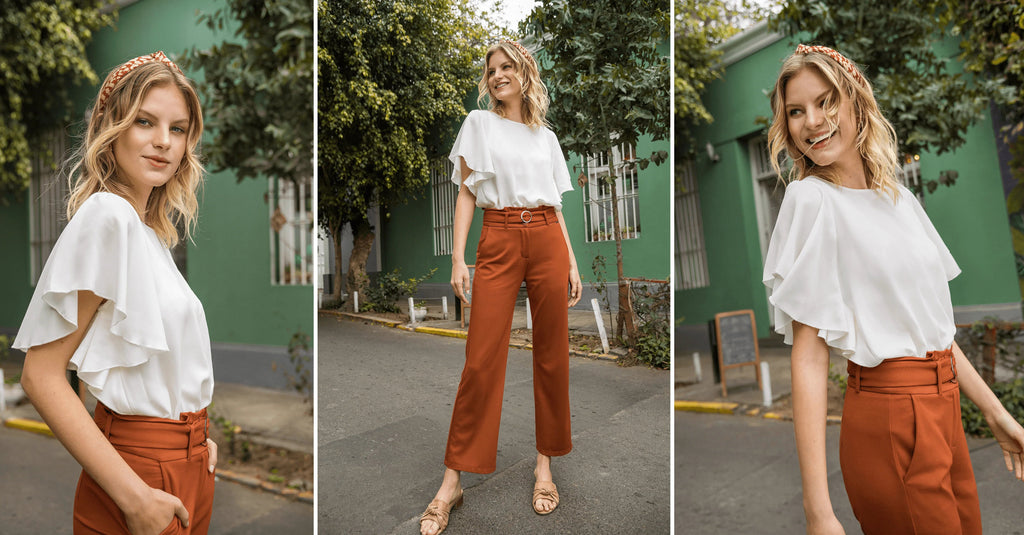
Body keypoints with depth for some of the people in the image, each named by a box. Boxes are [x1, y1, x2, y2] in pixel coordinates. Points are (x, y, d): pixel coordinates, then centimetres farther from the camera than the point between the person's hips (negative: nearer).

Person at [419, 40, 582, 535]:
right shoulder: (478, 123, 12)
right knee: (482, 360, -7)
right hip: (498, 240, -3)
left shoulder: (546, 137, 18)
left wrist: (572, 262, 8)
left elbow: (555, 205, 17)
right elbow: (466, 194, 5)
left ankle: (545, 462, 19)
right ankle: (452, 481, 3)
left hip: (547, 240, 3)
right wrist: (458, 257, -6)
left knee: (552, 355, 3)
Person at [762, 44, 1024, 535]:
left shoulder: (900, 197, 9)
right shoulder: (810, 199, -14)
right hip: (890, 420, -7)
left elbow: (928, 321, 16)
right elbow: (808, 354, -20)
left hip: (944, 407, 7)